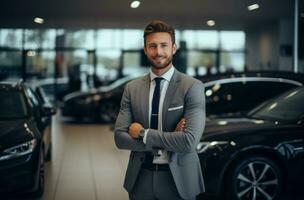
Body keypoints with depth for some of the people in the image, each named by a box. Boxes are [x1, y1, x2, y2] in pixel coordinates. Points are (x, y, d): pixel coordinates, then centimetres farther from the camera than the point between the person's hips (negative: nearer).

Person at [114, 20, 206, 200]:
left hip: (179, 180, -3)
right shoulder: (132, 88, 1)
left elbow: (189, 141, -20)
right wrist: (170, 139, -16)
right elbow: (120, 138, -6)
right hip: (140, 179, 3)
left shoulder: (192, 87, -10)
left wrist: (143, 133, -14)